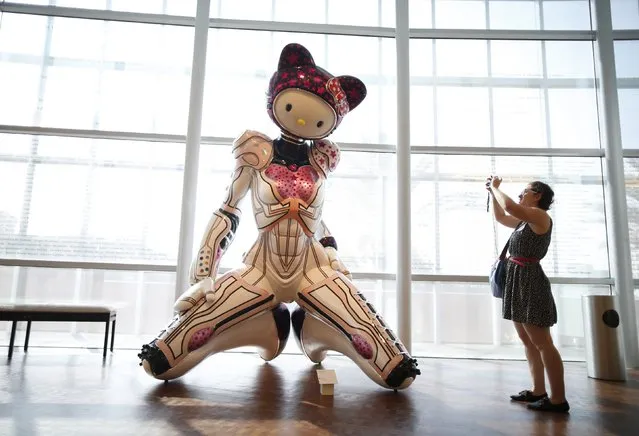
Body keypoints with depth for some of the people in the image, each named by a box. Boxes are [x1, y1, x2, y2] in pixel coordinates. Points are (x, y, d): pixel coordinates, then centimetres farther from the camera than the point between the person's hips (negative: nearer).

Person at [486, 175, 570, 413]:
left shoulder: (540, 216, -9)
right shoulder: (526, 220, 17)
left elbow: (510, 207, -26)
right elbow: (501, 217, 32)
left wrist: (496, 187, -10)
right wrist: (492, 192, 24)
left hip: (530, 281, -10)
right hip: (518, 281, 10)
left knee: (542, 343, -7)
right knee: (527, 340, 12)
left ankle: (558, 399, 0)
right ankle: (538, 390, 20)